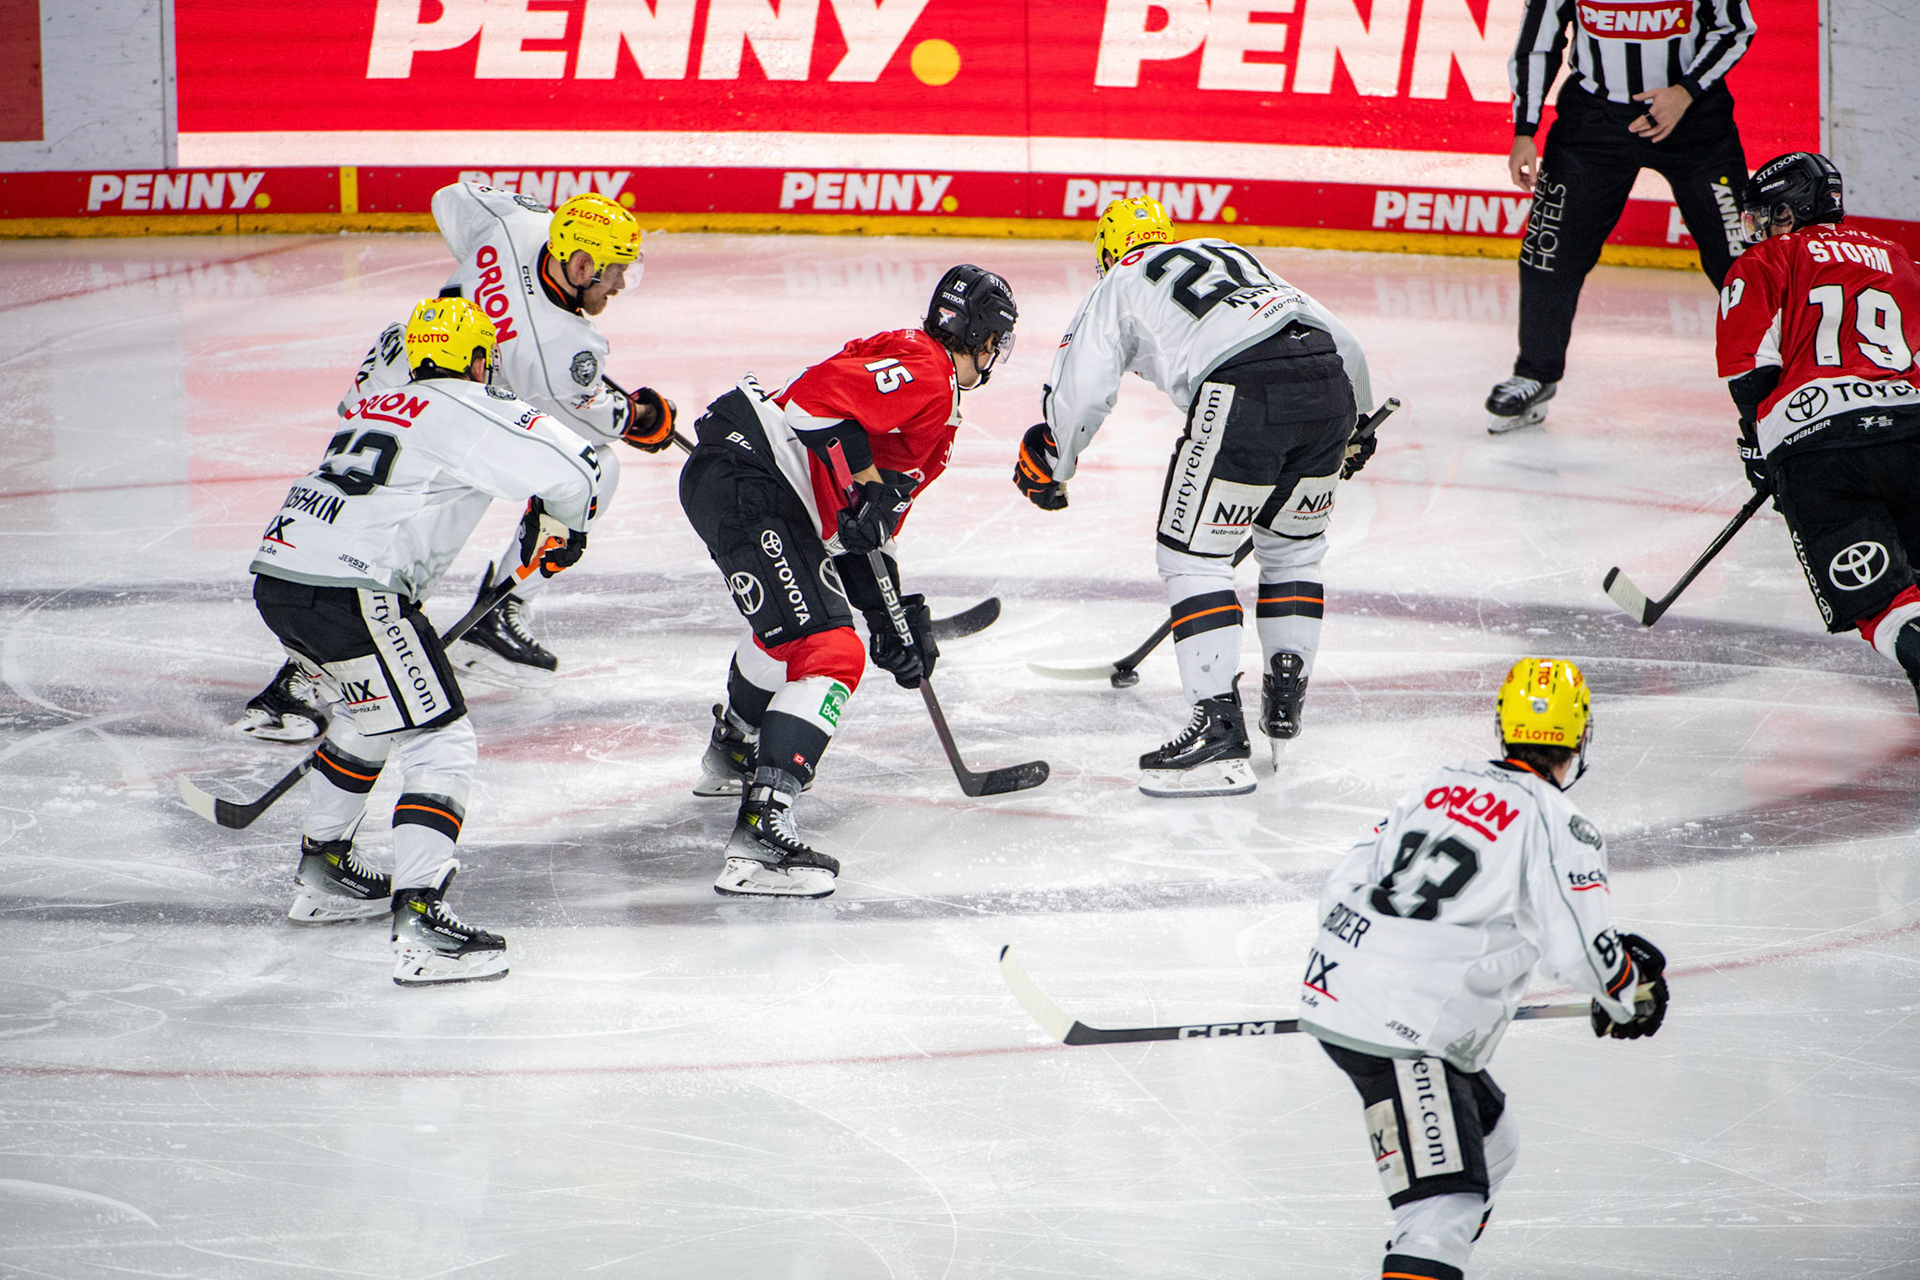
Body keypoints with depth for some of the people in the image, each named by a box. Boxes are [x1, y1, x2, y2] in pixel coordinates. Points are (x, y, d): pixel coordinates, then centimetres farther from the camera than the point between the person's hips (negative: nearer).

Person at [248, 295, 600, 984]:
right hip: (349, 589, -9)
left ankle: (322, 870, 42)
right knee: (440, 740, -7)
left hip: (278, 572, 9)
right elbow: (574, 468, -11)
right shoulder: (471, 411, -1)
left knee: (371, 711, 32)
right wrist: (555, 528, 10)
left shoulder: (379, 406, 25)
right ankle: (419, 922, -19)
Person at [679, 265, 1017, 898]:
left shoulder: (937, 414, 24)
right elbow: (821, 393, -24)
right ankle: (760, 830, -34)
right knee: (827, 650, -21)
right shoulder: (924, 372, -9)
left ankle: (732, 751, 62)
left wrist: (893, 613, 22)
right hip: (744, 476, -11)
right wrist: (867, 480, -20)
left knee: (793, 626, 37)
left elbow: (874, 523, 27)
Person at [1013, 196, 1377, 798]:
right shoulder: (1229, 254, 37)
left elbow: (1083, 388, 10)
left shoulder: (1119, 286, 21)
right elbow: (1340, 339, 34)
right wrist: (1354, 426, 47)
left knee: (1191, 555, 2)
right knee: (1293, 544, 27)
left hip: (1242, 389, -6)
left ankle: (1219, 724, -8)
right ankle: (1285, 696, 28)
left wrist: (1048, 469, 27)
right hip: (1329, 383, 6)